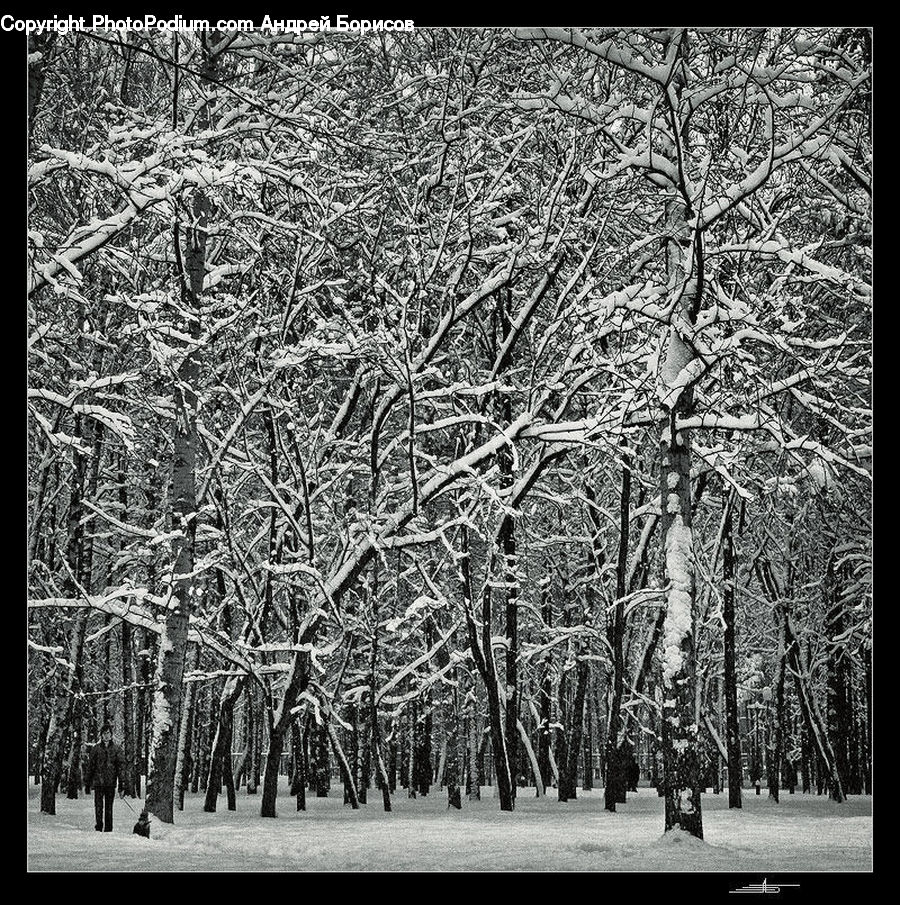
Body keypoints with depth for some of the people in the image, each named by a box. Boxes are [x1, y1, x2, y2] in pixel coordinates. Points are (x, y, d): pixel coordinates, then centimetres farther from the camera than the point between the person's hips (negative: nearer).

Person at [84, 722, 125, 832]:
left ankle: (108, 828, 6)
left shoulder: (116, 749, 7)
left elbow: (121, 764, 3)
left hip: (111, 782, 0)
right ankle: (99, 826, 0)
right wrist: (87, 782, 8)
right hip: (98, 781, 0)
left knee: (109, 805, 2)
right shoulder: (96, 748, 8)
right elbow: (90, 765, 11)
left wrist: (121, 780, -8)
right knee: (98, 804, -6)